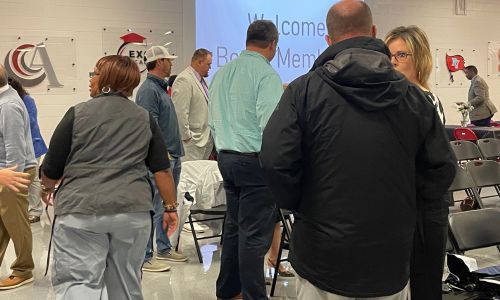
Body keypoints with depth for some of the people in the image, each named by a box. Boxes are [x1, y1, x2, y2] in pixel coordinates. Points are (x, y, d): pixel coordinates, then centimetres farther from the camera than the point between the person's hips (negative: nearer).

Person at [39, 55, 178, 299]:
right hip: (133, 210, 4)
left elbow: (51, 169, 4)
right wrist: (170, 207, 16)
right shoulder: (144, 118, 9)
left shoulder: (78, 113, 0)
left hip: (80, 210, -3)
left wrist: (46, 188, 24)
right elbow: (162, 169, 8)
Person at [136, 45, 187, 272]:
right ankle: (145, 257, -2)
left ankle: (164, 249, 27)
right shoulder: (148, 90, -13)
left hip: (171, 156, 10)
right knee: (154, 208, -8)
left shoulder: (161, 88, 19)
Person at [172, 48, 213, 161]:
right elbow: (180, 112, -21)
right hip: (192, 140, -9)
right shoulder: (184, 80, -15)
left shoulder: (200, 79, 16)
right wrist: (186, 137, -18)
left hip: (205, 138, 10)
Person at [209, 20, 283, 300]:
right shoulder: (267, 74, -13)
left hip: (226, 158, 8)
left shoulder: (222, 73, 11)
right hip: (255, 161, -8)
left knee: (234, 226, 18)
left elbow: (213, 121, 16)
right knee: (254, 234, -1)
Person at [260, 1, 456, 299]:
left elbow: (276, 160, -15)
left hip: (324, 262, -2)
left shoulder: (304, 90, -10)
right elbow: (443, 167, 1)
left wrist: (298, 205, 3)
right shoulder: (412, 95, -1)